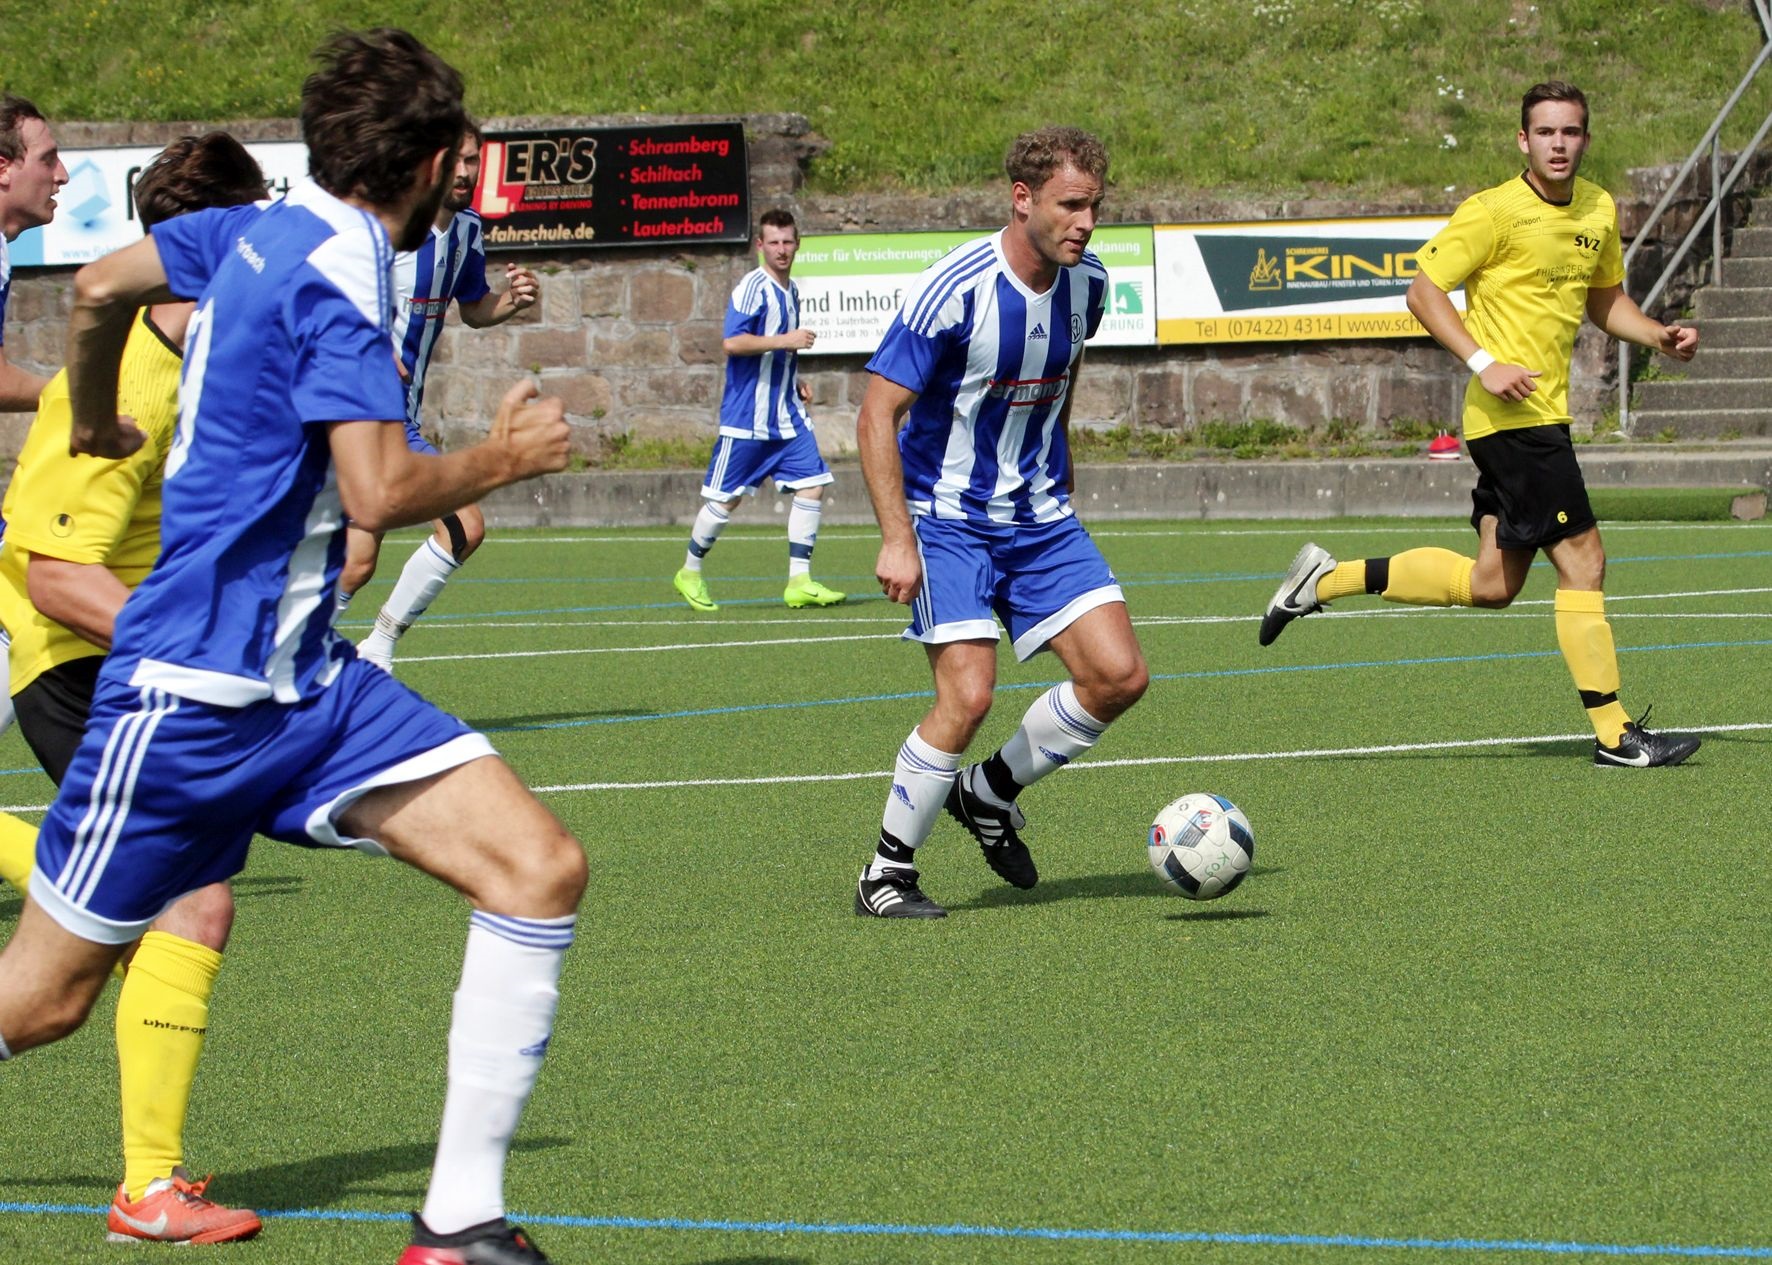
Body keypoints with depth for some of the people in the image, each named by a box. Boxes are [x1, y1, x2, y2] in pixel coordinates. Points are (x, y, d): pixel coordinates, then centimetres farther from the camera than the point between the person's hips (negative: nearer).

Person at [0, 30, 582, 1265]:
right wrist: (502, 459, -8)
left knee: (541, 867, -9)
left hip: (304, 682, 9)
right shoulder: (334, 273, -18)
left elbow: (100, 285, 23)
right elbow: (382, 490, -26)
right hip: (195, 691, -9)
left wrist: (99, 421, 41)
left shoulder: (262, 233, 9)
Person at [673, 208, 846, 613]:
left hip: (787, 415, 7)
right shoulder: (752, 287, -13)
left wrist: (796, 381, 15)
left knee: (812, 485, -5)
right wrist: (786, 340, -25)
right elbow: (733, 343, -24)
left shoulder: (791, 290, 14)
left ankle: (799, 582, -2)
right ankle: (690, 573, 19)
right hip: (747, 417, -7)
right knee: (726, 498, 0)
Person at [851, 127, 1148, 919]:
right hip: (948, 520, -6)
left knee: (1119, 675, -6)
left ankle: (990, 794, 16)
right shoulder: (954, 290, -21)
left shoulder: (1086, 283, -1)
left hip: (1040, 519, 6)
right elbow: (877, 415, -17)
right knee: (968, 694, -19)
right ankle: (887, 873, -2)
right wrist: (896, 540, -22)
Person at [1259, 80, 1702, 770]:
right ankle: (1615, 735, -5)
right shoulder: (1495, 212, -11)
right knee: (1582, 558, -10)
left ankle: (1328, 578, 19)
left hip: (1542, 414, 9)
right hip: (1514, 412, -9)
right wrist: (1485, 364, -20)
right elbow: (1424, 292, -10)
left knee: (1490, 585, 10)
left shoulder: (1599, 211, 12)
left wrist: (1658, 336, 7)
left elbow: (1605, 300, 26)